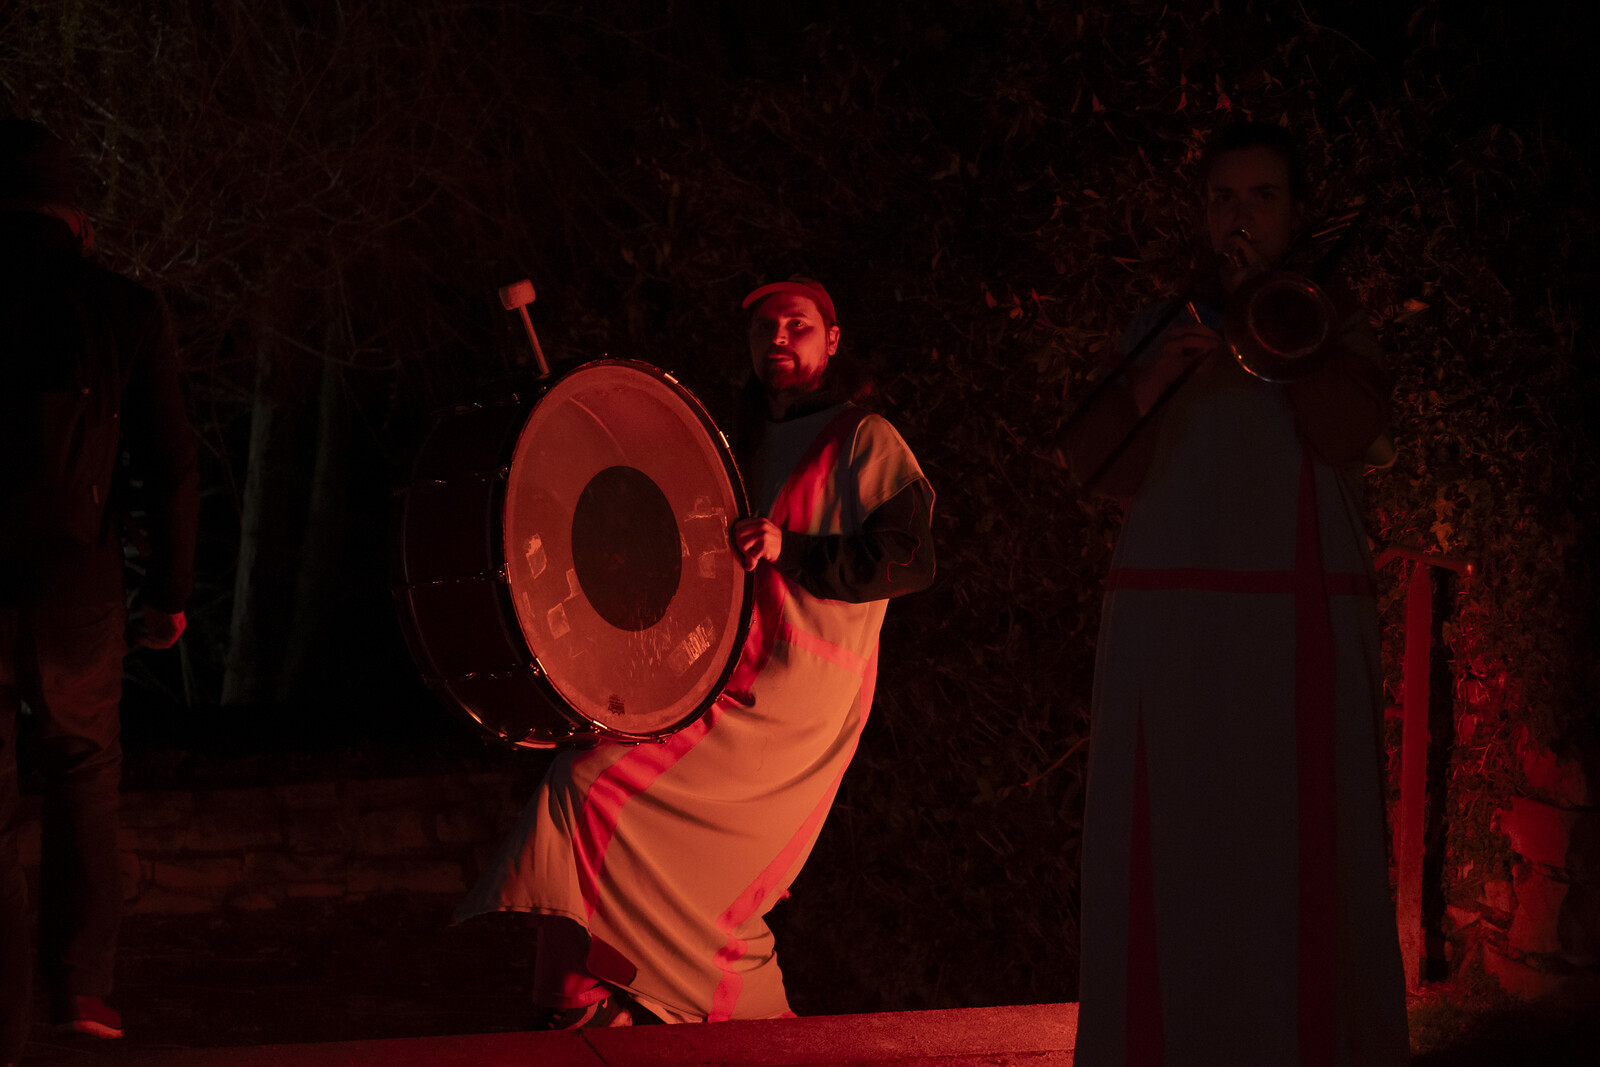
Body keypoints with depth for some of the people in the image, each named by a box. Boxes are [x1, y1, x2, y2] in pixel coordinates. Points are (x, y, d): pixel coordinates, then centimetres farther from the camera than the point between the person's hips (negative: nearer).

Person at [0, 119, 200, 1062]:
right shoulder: (126, 311, -1)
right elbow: (173, 468, -1)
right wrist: (171, 590, 9)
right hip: (76, 599, 1)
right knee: (85, 777, 24)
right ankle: (80, 981, 20)